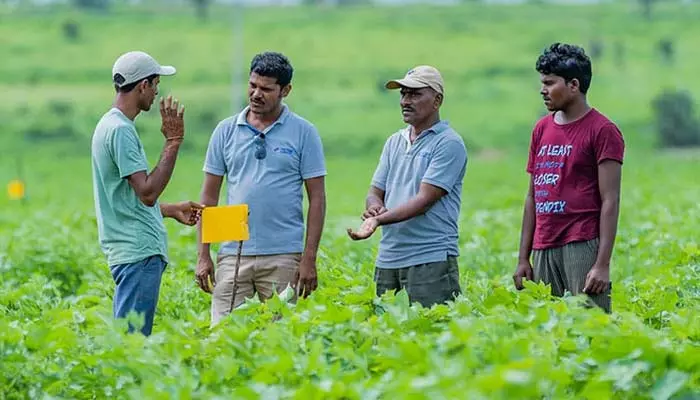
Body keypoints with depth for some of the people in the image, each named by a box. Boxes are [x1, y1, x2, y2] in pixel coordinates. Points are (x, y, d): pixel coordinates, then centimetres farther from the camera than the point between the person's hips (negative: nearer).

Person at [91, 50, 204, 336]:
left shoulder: (111, 126, 18)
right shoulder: (120, 130, -15)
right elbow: (147, 192, -20)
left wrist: (172, 210, 31)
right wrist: (173, 142, -16)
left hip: (137, 251, 11)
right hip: (138, 252, -11)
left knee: (131, 337, 10)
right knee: (133, 338, -11)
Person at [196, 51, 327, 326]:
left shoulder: (303, 133, 2)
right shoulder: (226, 131, 8)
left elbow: (316, 198, 1)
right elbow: (209, 196, 11)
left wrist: (309, 259, -6)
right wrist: (203, 255, 4)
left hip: (283, 256, -2)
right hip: (233, 254, 2)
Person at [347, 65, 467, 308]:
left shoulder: (448, 143, -5)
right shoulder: (394, 142, 18)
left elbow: (424, 200, -14)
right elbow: (375, 191, 17)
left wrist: (379, 220, -24)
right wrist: (374, 207, -9)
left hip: (430, 261, -7)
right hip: (387, 260, 7)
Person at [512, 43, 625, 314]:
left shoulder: (602, 131, -4)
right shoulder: (541, 129, 16)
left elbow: (610, 201, -8)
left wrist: (603, 264, -15)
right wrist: (523, 259, 15)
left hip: (583, 247, -6)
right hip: (544, 250, 6)